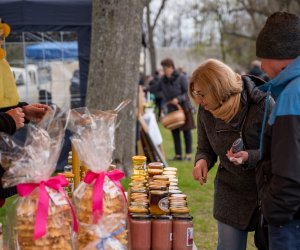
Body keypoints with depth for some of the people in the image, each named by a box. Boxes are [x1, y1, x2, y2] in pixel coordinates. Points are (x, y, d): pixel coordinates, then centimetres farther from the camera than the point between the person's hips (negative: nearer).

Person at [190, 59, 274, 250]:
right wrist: (202, 161, -15)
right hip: (231, 191, 3)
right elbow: (205, 149, 9)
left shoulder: (262, 104, -19)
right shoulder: (206, 111, -5)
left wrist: (250, 157, -29)